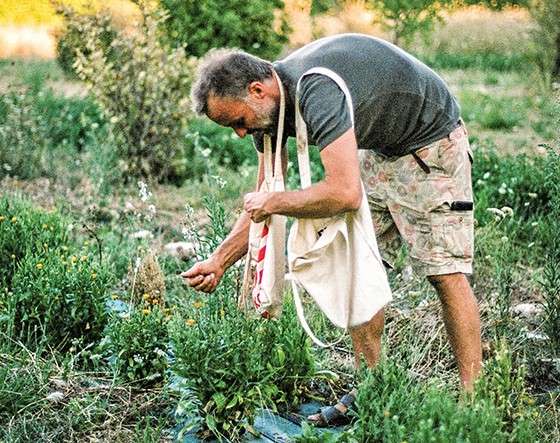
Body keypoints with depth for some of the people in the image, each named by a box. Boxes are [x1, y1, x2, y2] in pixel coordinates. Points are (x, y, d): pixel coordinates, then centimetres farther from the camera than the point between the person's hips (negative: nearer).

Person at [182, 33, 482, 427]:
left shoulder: (316, 91, -35)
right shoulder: (269, 103, -6)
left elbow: (345, 193, -42)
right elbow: (264, 201, 5)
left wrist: (273, 203, -26)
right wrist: (218, 262, -1)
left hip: (431, 144, -9)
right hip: (378, 149, 9)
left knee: (446, 272, -11)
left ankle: (472, 399, -4)